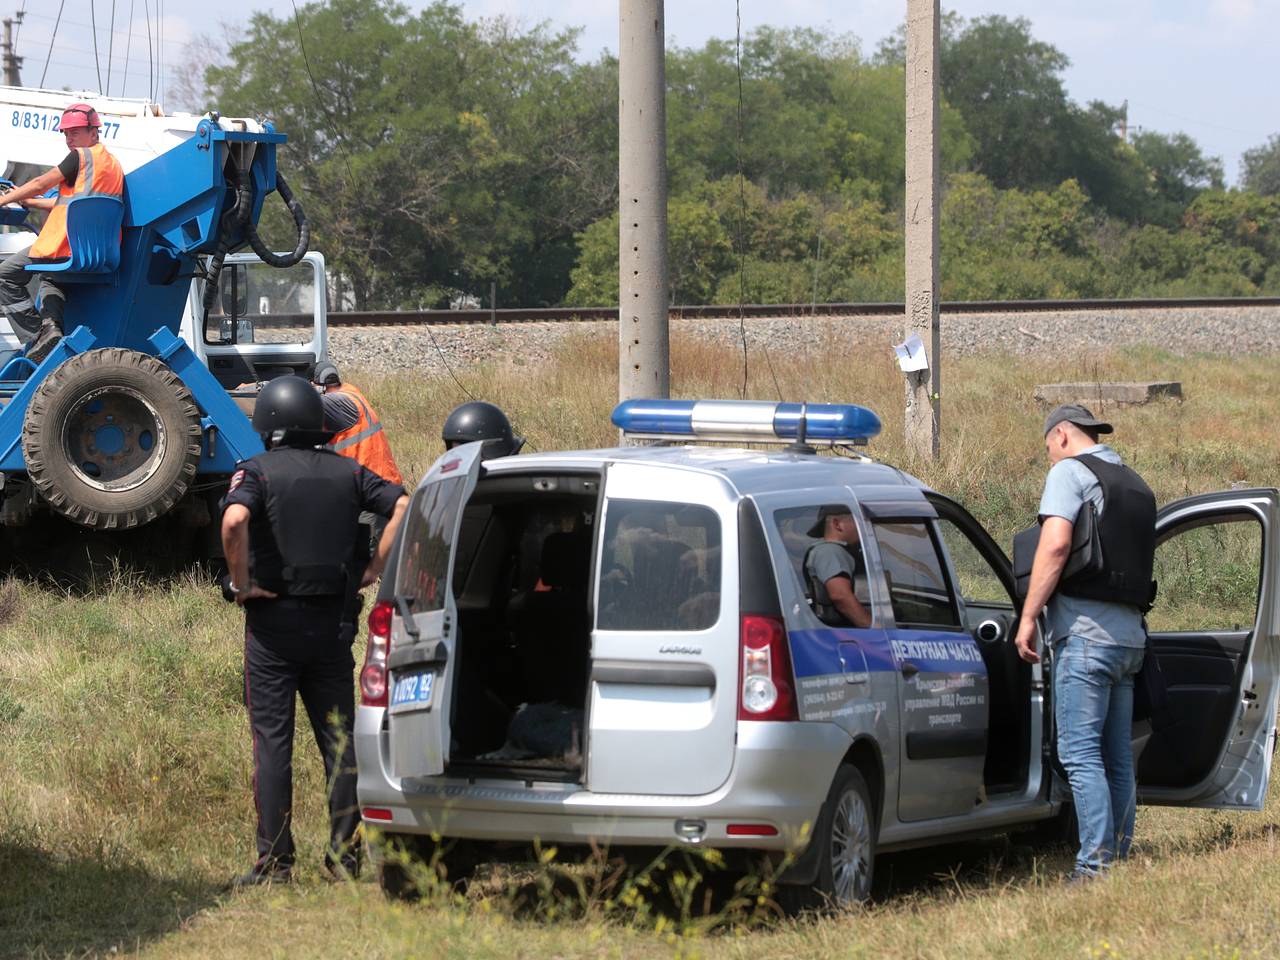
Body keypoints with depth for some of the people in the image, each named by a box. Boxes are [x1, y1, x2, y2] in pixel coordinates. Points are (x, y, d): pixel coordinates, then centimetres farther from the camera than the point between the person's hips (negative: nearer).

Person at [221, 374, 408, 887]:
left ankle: (274, 860, -2)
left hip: (273, 619, -4)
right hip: (332, 618, 4)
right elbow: (403, 505, 0)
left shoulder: (257, 471, -6)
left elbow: (234, 520, -25)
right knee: (339, 738, 9)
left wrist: (241, 582, -14)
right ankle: (345, 853, 9)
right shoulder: (346, 471, 8)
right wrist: (374, 570, 3)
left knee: (272, 742, 0)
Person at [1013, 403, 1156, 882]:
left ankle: (1095, 865, -19)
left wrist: (1028, 617, -13)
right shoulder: (1136, 486, 22)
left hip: (1085, 630, -8)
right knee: (1118, 758, 10)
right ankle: (1120, 861, 11)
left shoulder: (1070, 471, -3)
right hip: (1130, 633, 8)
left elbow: (1055, 544, -15)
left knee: (1080, 753, -11)